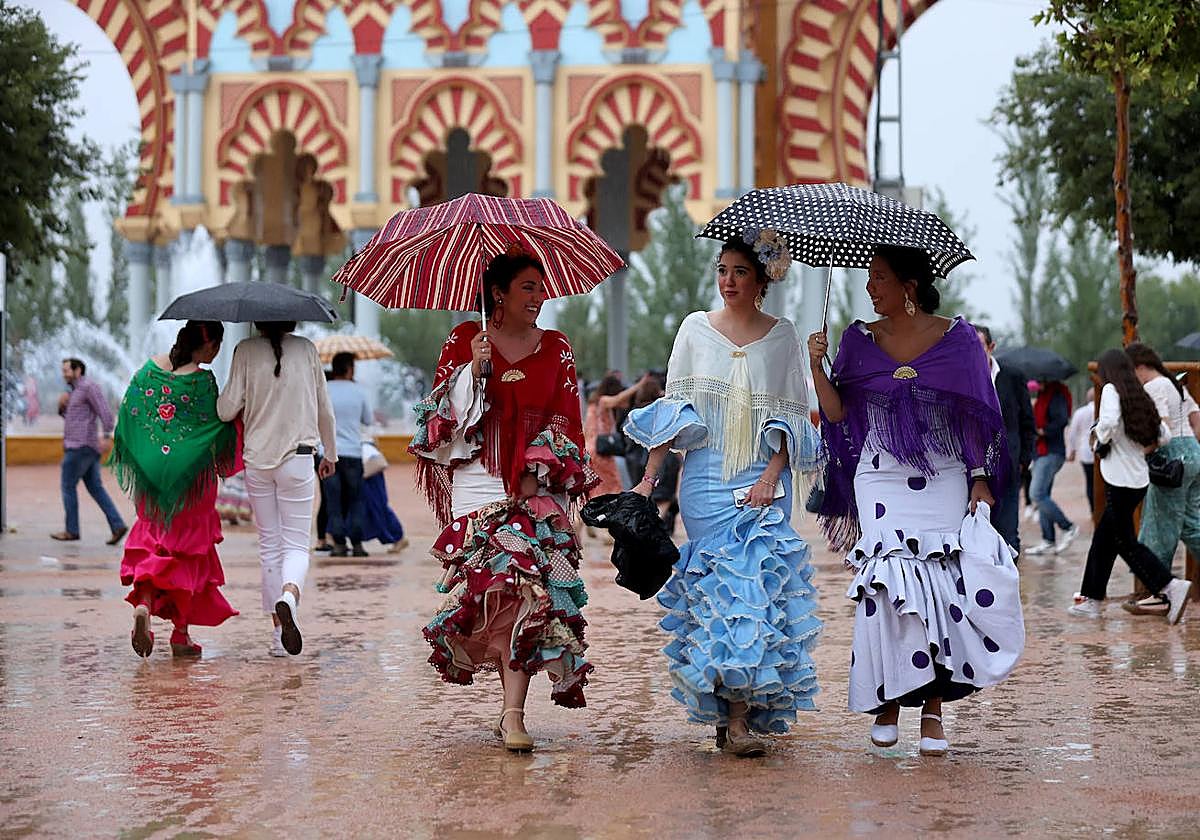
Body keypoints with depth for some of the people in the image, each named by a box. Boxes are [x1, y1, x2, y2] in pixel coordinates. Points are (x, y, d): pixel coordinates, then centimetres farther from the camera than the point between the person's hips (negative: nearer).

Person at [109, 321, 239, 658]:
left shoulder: (150, 368, 2)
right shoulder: (203, 380, -14)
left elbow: (128, 413, 6)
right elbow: (218, 427, -12)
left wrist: (139, 461, 17)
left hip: (152, 478, 4)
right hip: (192, 479, -4)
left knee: (151, 541, 12)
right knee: (189, 548, 7)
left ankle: (143, 603, -16)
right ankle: (181, 634, 10)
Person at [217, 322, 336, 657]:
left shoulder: (246, 351, -3)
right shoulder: (306, 349, 0)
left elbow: (226, 410, -6)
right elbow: (325, 409, 7)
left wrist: (224, 394, 17)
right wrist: (330, 453, 21)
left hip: (257, 460, 1)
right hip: (297, 458, -1)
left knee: (269, 546, 11)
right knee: (296, 544, 3)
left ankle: (279, 631, 10)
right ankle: (289, 595, -29)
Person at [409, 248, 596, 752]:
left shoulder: (556, 349, 11)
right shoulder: (465, 341, 6)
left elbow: (565, 420, 10)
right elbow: (443, 411, 2)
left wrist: (539, 473, -2)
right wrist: (472, 368, -12)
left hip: (539, 484, 2)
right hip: (479, 479, -1)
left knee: (527, 582, -12)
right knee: (505, 578, -14)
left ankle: (512, 714, -11)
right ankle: (514, 708, 2)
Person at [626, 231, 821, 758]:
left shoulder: (782, 336, 7)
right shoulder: (695, 329, 9)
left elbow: (792, 418, 4)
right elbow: (672, 410, 7)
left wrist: (770, 476, -9)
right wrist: (649, 477, 0)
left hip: (763, 482, -1)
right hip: (705, 478, 1)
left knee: (754, 582, -10)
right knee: (718, 586, -4)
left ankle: (736, 717, -9)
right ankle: (734, 715, 1)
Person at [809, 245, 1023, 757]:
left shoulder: (957, 338, 1)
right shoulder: (859, 340, 7)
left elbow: (978, 418, 4)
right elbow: (838, 414, 4)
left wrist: (980, 478, -2)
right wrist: (817, 368, -10)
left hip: (943, 481, -1)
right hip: (880, 481, 1)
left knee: (942, 585, -6)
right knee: (886, 584, -8)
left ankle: (933, 708, 2)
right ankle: (889, 701, 5)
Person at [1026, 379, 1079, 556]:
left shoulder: (1056, 395, -13)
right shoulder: (1043, 395, 18)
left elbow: (1061, 420, -25)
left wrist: (1042, 431, -19)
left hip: (1052, 453, -10)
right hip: (1042, 452, 10)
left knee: (1037, 494, -16)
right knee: (1042, 496, 9)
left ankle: (1068, 527, -5)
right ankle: (1048, 541, 10)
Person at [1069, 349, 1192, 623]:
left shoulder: (1111, 390, -9)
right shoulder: (1141, 397, 12)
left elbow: (1108, 422, -27)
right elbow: (1163, 434, 12)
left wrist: (1101, 439, -8)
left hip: (1120, 479, -8)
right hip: (1139, 478, 8)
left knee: (1125, 542, -3)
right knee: (1103, 538, 15)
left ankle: (1171, 586, -13)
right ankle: (1092, 599, 20)